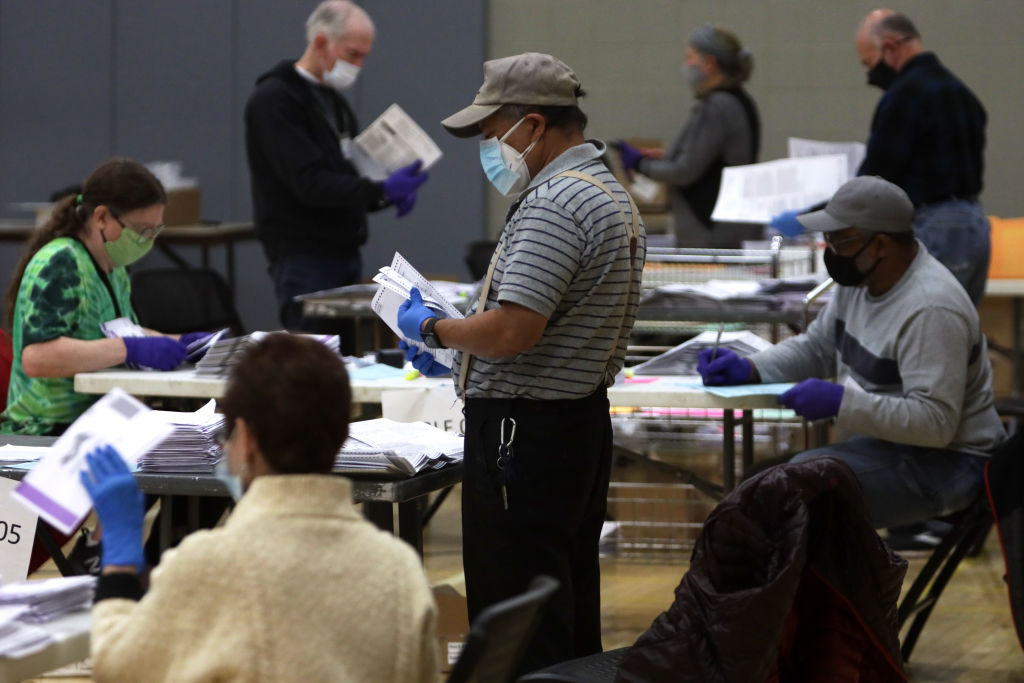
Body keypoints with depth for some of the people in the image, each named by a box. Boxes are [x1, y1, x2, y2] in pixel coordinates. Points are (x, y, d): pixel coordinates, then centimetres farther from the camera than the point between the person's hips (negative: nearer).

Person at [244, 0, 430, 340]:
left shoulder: (334, 101, 18)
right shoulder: (273, 100, -11)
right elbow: (310, 183, -20)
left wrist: (391, 192, 1)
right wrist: (381, 191, -28)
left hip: (344, 253, 9)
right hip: (302, 258, -9)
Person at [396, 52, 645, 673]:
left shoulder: (554, 206, -19)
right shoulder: (612, 193, 15)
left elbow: (512, 331, -26)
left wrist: (433, 329, -9)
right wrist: (456, 354, 17)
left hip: (525, 435, -11)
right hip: (585, 419, 11)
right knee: (572, 618, 16)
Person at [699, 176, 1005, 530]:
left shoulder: (930, 311, -25)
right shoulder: (860, 278, 5)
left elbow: (935, 422, -29)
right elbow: (816, 347, 18)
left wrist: (840, 401, -31)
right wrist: (747, 370, 2)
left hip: (940, 462, -10)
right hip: (881, 444, 10)